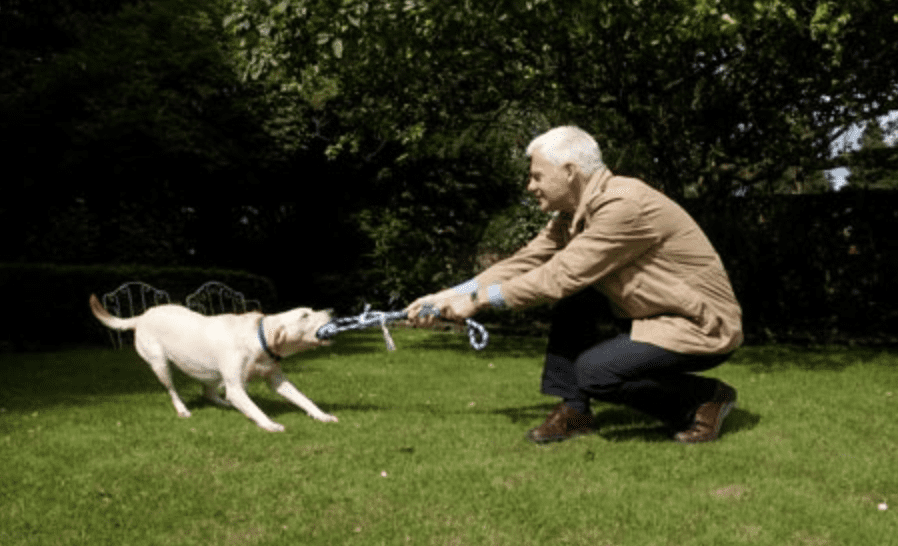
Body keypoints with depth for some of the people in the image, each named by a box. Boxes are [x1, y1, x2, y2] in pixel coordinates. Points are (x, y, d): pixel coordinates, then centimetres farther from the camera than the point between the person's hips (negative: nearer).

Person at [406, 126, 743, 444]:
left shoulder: (625, 206, -25)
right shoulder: (573, 215, 4)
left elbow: (560, 276, -24)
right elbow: (523, 264, 5)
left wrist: (479, 299, -17)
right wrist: (448, 297, -1)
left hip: (704, 325, -9)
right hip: (653, 313, 9)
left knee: (593, 371, -22)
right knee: (572, 300, -3)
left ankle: (706, 398, -1)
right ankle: (573, 409, 4)